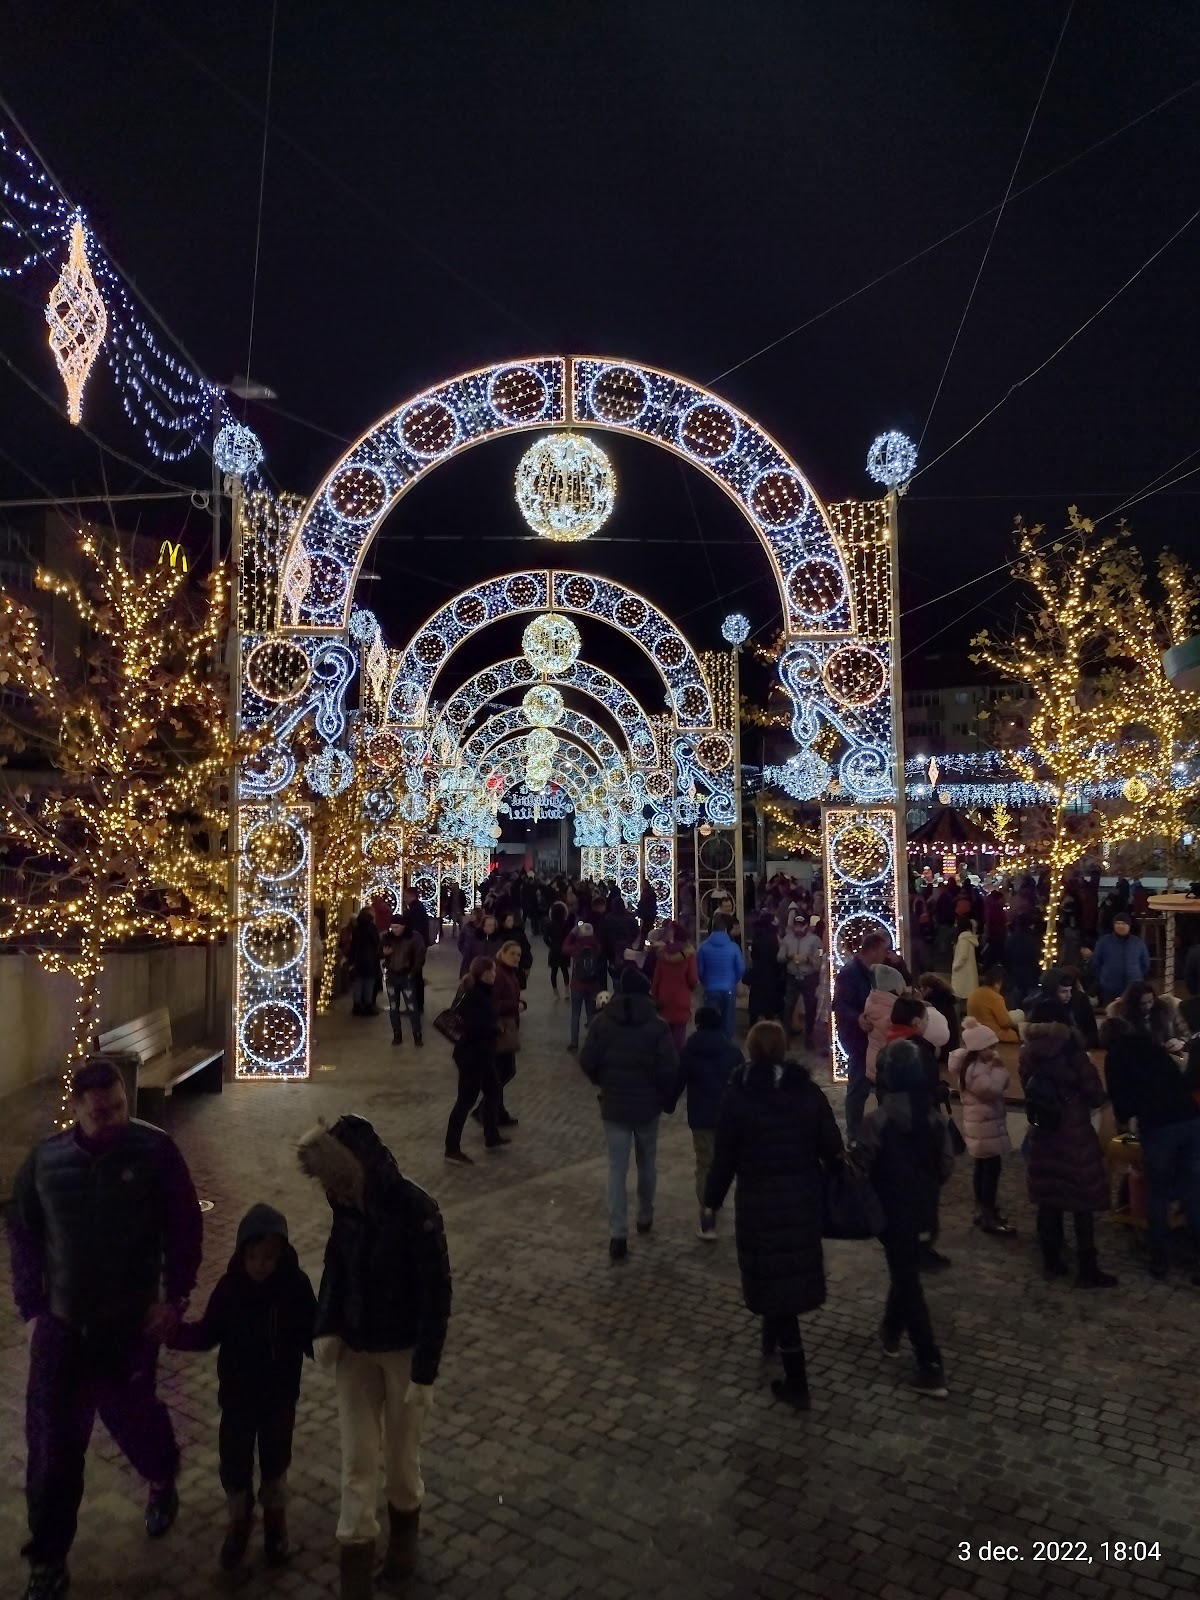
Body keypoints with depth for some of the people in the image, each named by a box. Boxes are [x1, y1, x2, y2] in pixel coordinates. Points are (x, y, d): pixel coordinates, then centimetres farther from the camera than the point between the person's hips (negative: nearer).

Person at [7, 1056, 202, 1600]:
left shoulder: (155, 1151, -12)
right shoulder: (45, 1159, -4)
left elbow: (184, 1227, -6)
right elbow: (22, 1235, 7)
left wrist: (175, 1298, -8)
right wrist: (31, 1309, 4)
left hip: (130, 1321, -2)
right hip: (61, 1323, 2)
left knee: (128, 1413, 11)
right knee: (52, 1440, 6)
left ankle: (162, 1481, 45)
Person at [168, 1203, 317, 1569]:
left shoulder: (296, 1285, -18)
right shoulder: (230, 1287, -14)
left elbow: (311, 1335, -11)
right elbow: (208, 1334, -4)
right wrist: (171, 1332, -19)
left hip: (280, 1394, -1)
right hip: (237, 1394, 1)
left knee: (275, 1459, 15)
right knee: (234, 1462, 10)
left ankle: (275, 1516, 42)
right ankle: (240, 1518, 40)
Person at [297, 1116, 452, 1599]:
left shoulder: (416, 1209, -28)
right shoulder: (347, 1205, -11)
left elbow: (436, 1294, -21)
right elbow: (335, 1265, 5)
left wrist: (424, 1372, -18)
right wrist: (325, 1328, -8)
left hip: (405, 1351, -4)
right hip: (355, 1348, 4)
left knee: (401, 1453, 17)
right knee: (357, 1460, 10)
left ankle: (404, 1529, 45)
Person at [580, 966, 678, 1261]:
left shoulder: (602, 1021, -7)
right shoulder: (657, 1025, -12)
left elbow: (587, 1062, -4)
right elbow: (668, 1070, -12)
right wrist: (669, 1099, 5)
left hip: (613, 1106, 0)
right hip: (647, 1106, 0)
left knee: (617, 1169, 4)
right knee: (647, 1164, 20)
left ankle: (618, 1236, -2)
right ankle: (645, 1217, 37)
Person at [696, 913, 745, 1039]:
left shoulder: (704, 947, -9)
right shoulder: (733, 947, -9)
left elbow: (699, 969, -3)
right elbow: (741, 968, -3)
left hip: (711, 989, 0)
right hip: (729, 989, 0)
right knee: (728, 1020, 12)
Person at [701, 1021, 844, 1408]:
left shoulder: (737, 1097, -12)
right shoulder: (808, 1092, -4)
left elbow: (724, 1157, -8)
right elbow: (833, 1148, -2)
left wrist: (713, 1200, 5)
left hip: (758, 1202, -4)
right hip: (804, 1199, 4)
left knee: (773, 1279, 4)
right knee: (794, 1272, 24)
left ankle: (796, 1382, 7)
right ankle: (772, 1337, 47)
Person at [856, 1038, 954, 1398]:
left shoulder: (877, 1120, -22)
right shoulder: (934, 1116, -5)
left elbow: (863, 1168, -16)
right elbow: (946, 1165, 1)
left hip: (892, 1212, -6)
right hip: (923, 1210, 6)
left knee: (907, 1282, 3)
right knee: (904, 1272, 25)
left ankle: (931, 1369, 4)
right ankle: (891, 1332, 44)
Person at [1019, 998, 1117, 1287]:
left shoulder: (1028, 1054, -1)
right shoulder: (1071, 1052, -16)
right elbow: (1096, 1095, -11)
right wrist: (1079, 1098, 10)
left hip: (1042, 1136, 5)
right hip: (1075, 1137, -5)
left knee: (1048, 1201, 13)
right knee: (1082, 1204, 4)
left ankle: (1052, 1262, 22)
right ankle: (1088, 1271, 11)